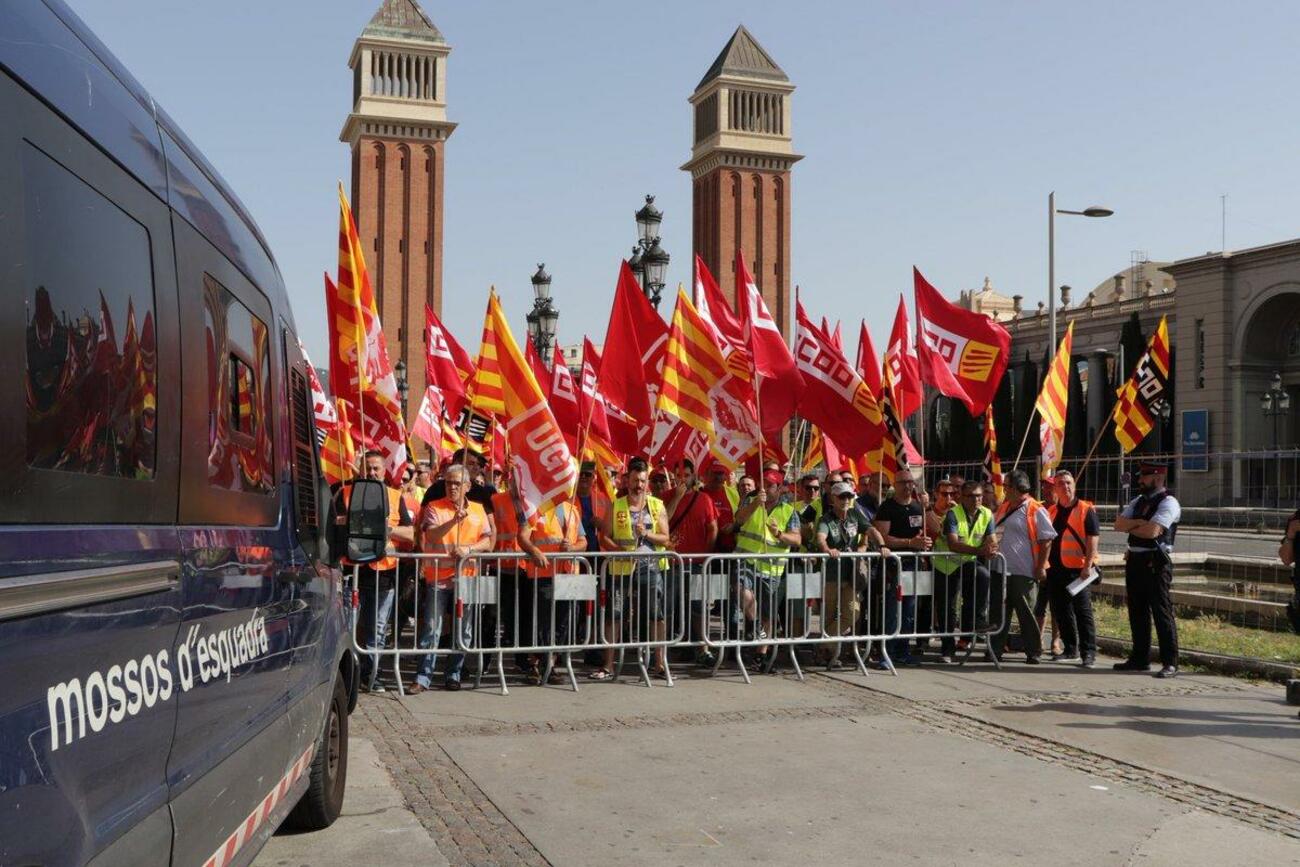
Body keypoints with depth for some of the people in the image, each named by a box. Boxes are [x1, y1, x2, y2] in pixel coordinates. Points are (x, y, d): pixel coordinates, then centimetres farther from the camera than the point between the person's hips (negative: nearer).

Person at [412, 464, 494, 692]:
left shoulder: (478, 510, 10)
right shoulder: (434, 508, 0)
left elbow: (487, 542, 6)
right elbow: (431, 536, -16)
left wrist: (468, 548, -12)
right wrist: (454, 521, -31)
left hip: (466, 577, 3)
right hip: (437, 577, -3)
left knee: (463, 631, 7)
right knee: (431, 629, -5)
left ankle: (453, 675, 18)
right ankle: (423, 678, -1)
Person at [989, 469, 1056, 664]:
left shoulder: (1035, 510, -8)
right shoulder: (1003, 508, 14)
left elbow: (1047, 540, -11)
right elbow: (993, 536, 24)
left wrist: (1040, 567, -14)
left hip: (1023, 573, -7)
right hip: (1001, 571, 7)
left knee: (1026, 613, 1)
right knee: (999, 613, 8)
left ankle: (1034, 653, 11)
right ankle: (995, 650, 14)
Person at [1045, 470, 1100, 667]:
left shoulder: (1086, 510, -3)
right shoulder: (1051, 511, 13)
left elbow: (1093, 539, -8)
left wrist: (1088, 565, -17)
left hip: (1078, 569, -6)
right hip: (1056, 569, 6)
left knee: (1083, 611, -6)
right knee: (1061, 611, 10)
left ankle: (1089, 652, -3)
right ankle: (1070, 648, 22)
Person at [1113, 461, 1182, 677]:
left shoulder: (1168, 503, -9)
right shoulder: (1138, 501, 16)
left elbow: (1152, 531, -21)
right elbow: (1118, 524, 6)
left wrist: (1130, 527, -3)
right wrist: (1139, 523, -11)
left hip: (1155, 563, -8)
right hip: (1135, 561, 8)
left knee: (1162, 612, -7)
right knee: (1137, 611, 14)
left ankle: (1170, 663, -3)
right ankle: (1140, 659, 24)